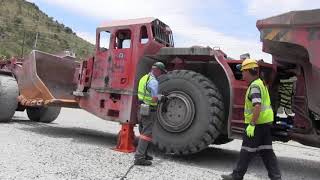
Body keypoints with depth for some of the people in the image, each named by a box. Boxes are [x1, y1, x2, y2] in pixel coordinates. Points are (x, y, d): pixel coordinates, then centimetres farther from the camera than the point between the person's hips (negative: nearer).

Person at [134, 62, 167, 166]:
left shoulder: (144, 78, 12)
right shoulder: (154, 81, -17)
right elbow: (154, 99, -21)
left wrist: (158, 97, 15)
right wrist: (161, 98, -2)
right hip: (149, 110, -10)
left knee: (145, 132, 20)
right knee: (147, 133, -5)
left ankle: (143, 154, 31)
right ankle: (139, 158, -5)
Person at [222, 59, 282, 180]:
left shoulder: (254, 86, -17)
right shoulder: (261, 83, 15)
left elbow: (258, 106, -28)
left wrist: (252, 124, -25)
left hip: (256, 124, -9)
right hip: (266, 122, 9)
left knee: (247, 151, 1)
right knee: (266, 151, 13)